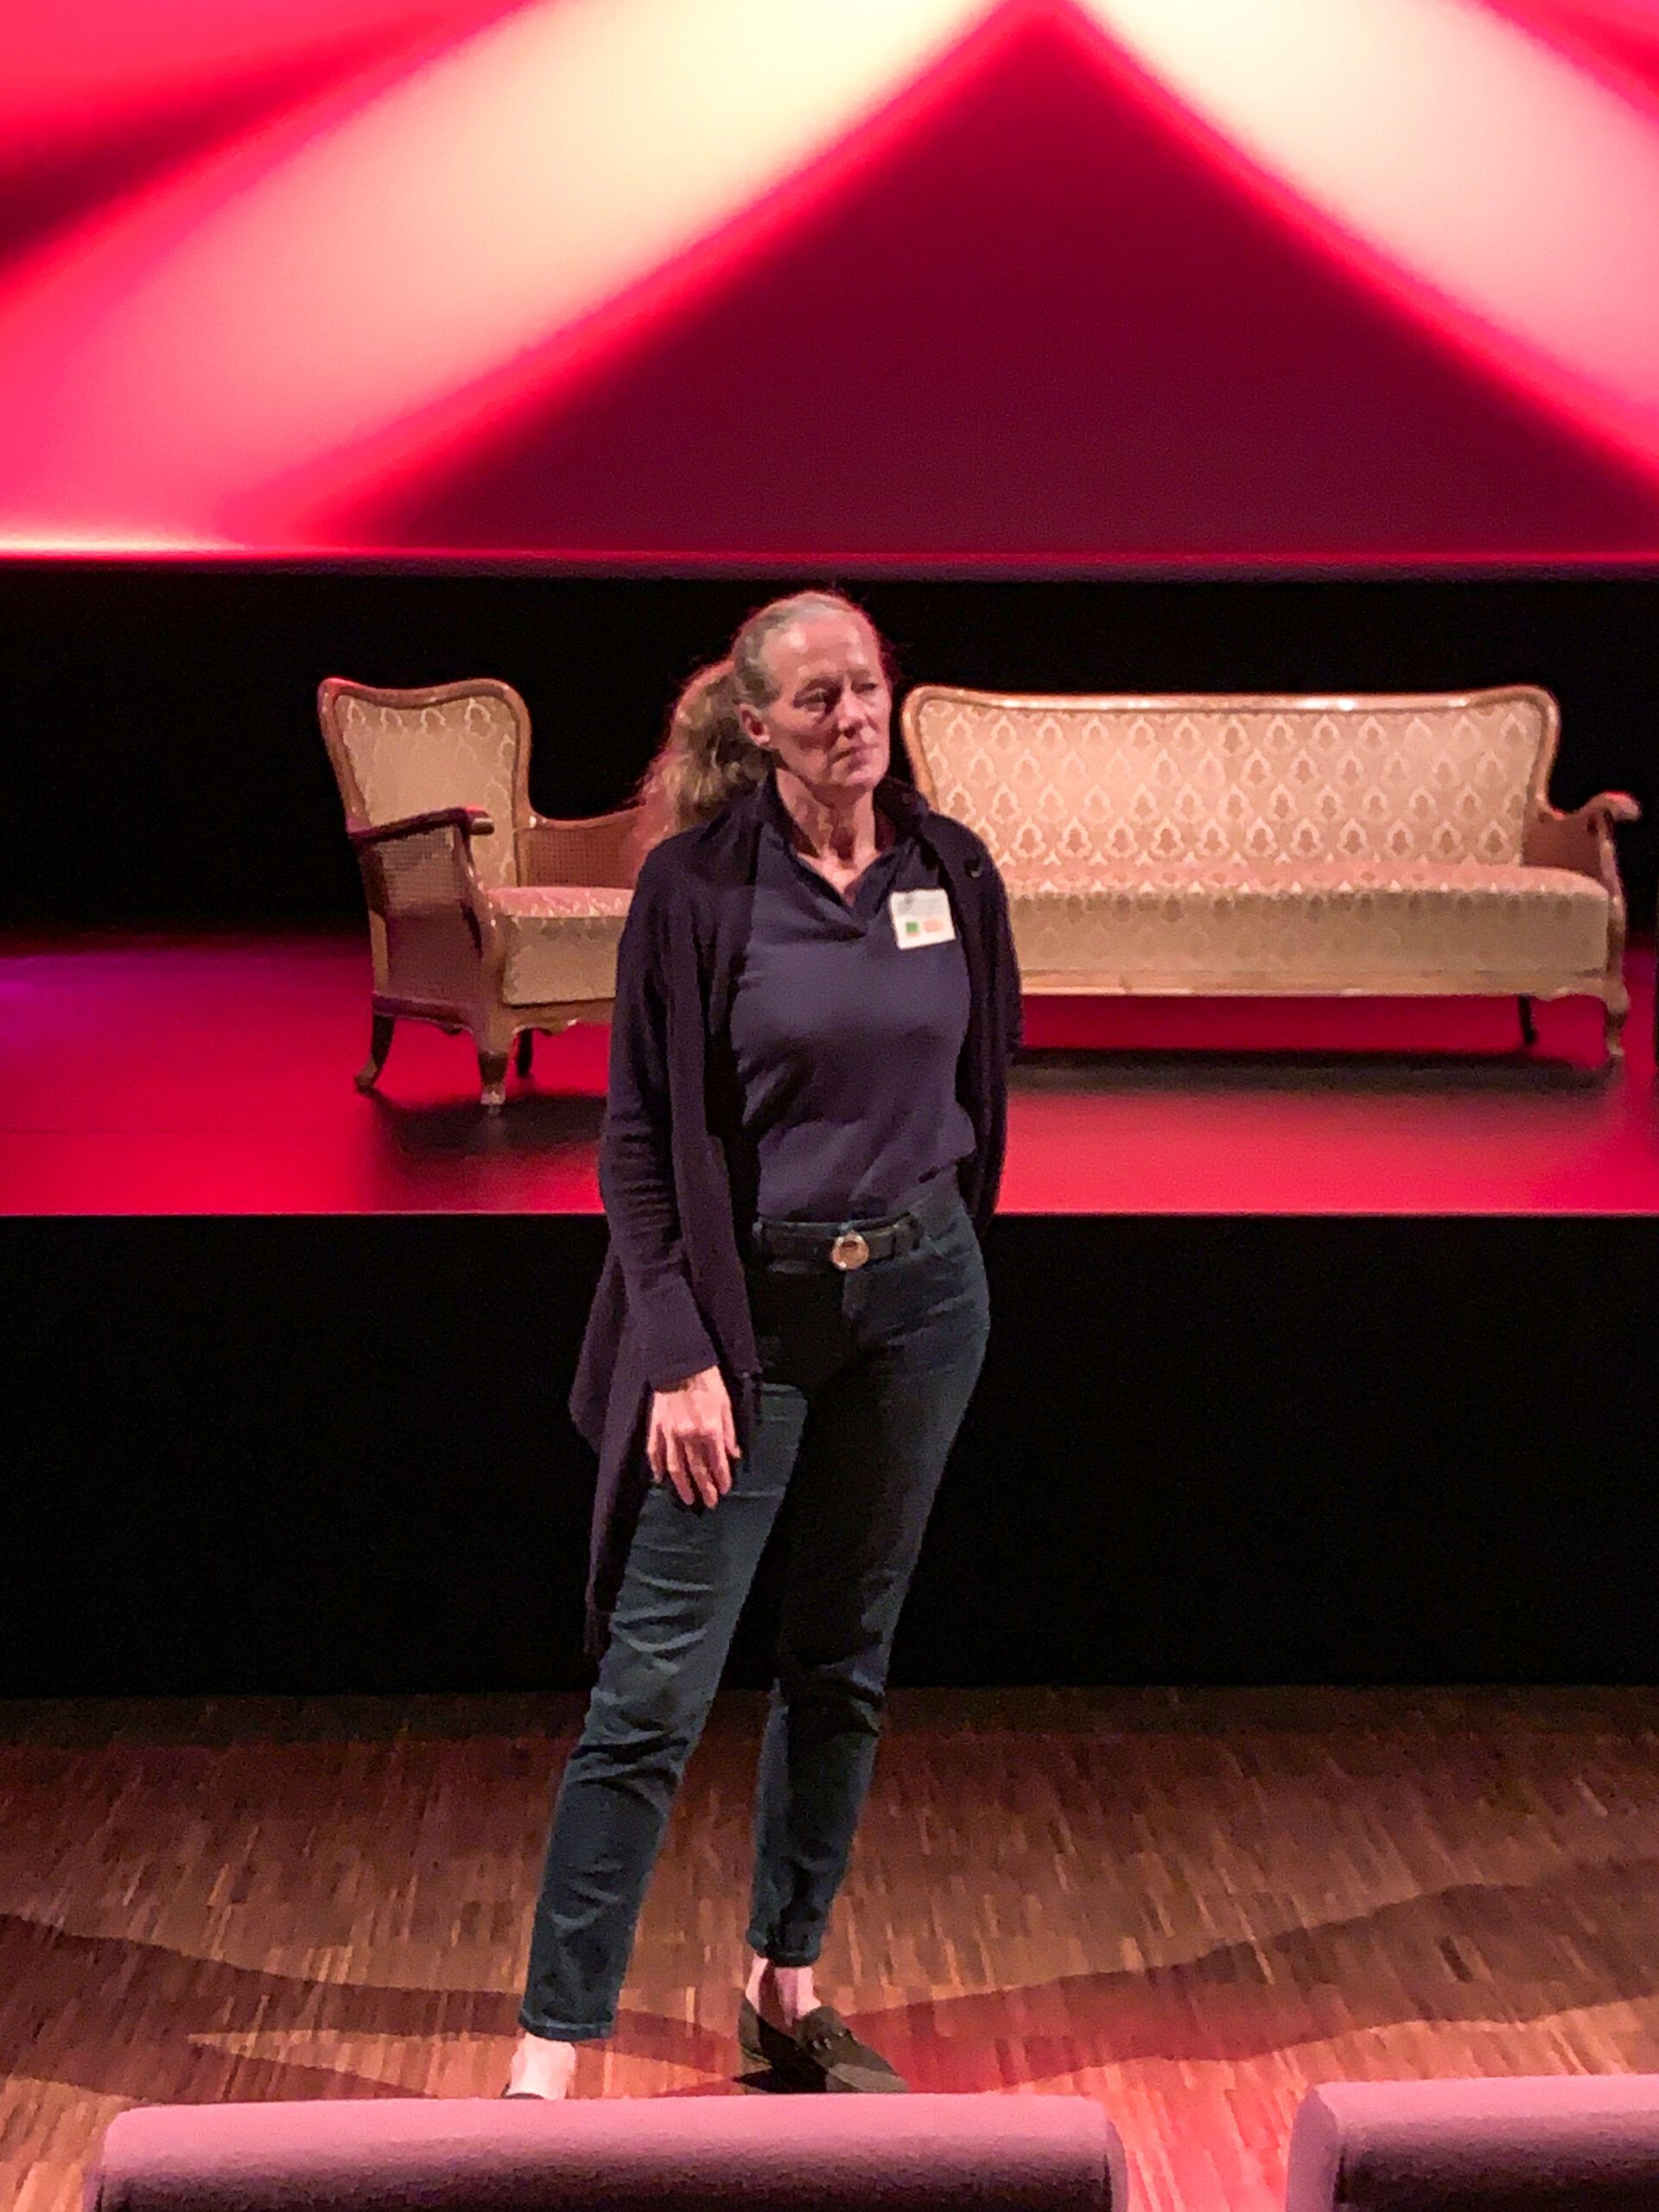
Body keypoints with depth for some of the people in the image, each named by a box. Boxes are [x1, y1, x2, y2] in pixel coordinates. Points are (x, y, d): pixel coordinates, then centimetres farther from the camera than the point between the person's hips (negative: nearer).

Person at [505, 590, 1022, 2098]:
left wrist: (938, 1261, 15)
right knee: (655, 1688, -6)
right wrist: (681, 1357, -15)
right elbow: (640, 1137, -10)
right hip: (749, 1301, -4)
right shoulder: (696, 884, -10)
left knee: (849, 1661, 13)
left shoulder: (953, 873, 1)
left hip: (919, 1296, 4)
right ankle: (553, 2055, 1)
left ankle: (785, 1989, 29)